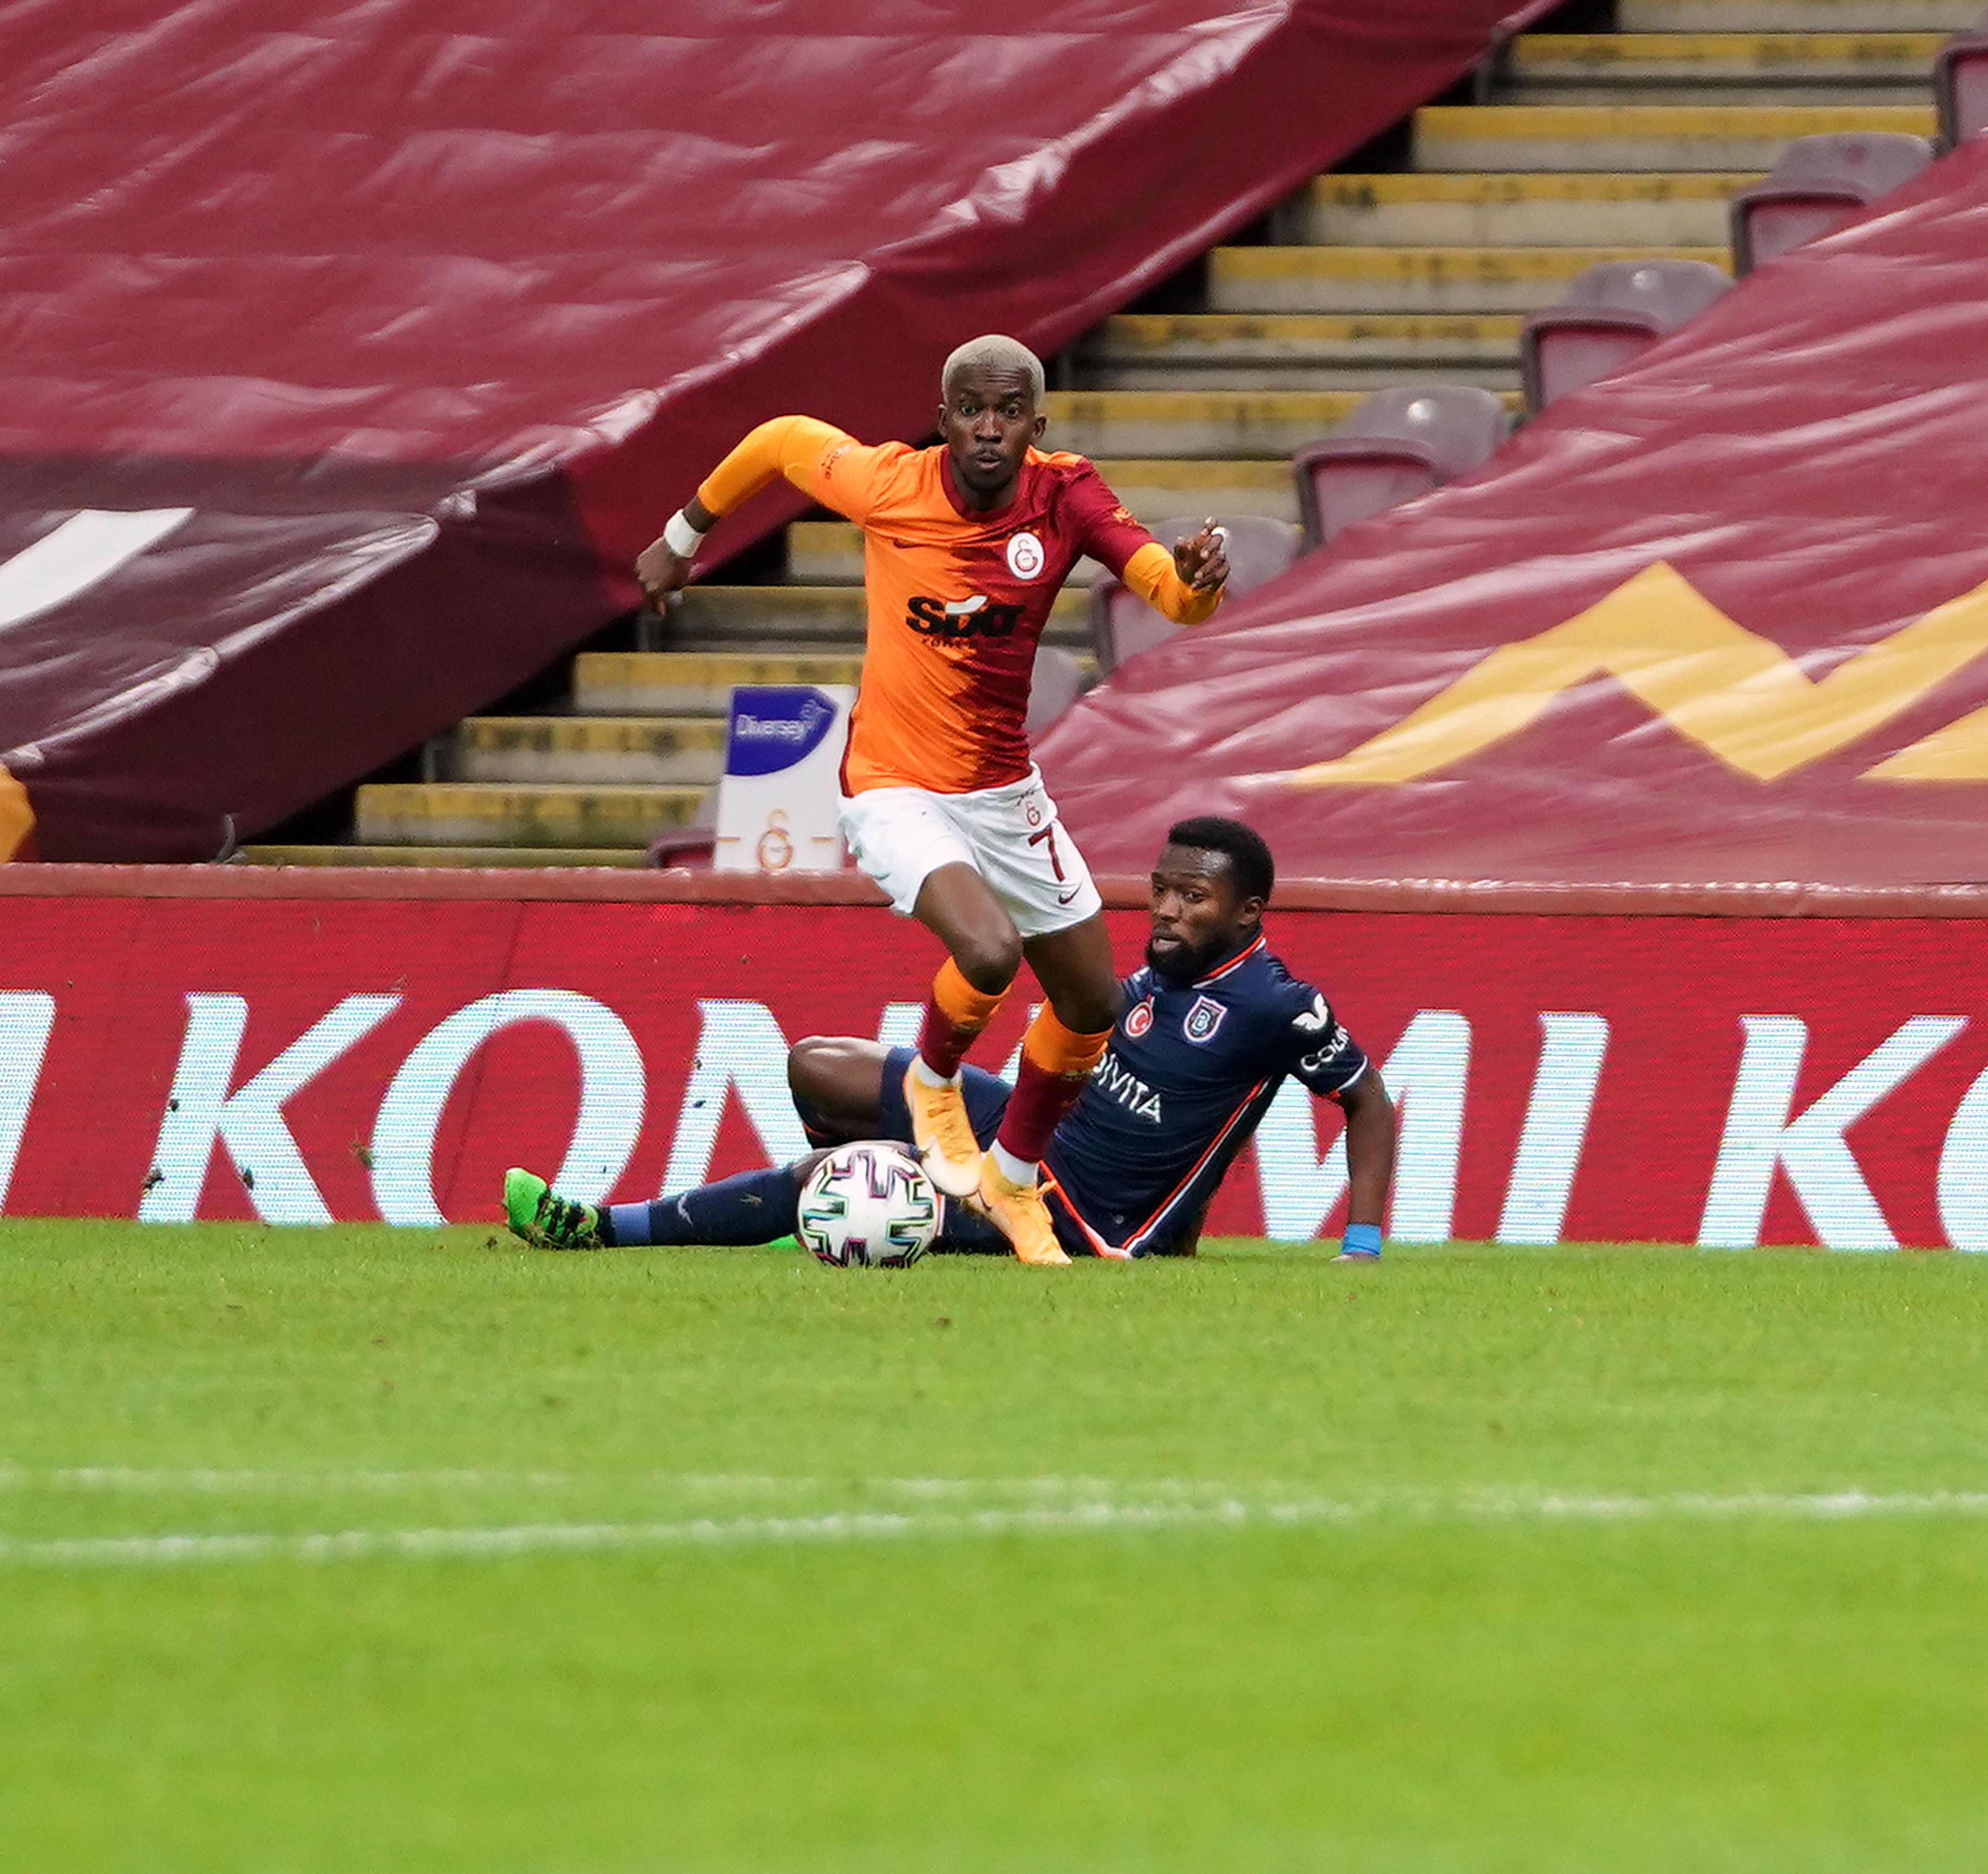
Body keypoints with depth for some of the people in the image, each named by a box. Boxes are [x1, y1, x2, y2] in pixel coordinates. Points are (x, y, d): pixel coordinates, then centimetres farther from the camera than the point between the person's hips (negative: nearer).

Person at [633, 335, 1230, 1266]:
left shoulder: (1065, 496, -10)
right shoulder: (885, 485, -16)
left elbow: (1173, 594, -16)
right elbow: (781, 439, 3)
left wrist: (1196, 577, -41)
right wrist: (684, 535, 16)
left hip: (1005, 792, 5)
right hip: (896, 794, -5)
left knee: (1092, 1003, 12)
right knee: (990, 952, -29)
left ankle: (1013, 1182, 38)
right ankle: (934, 1085, 5)